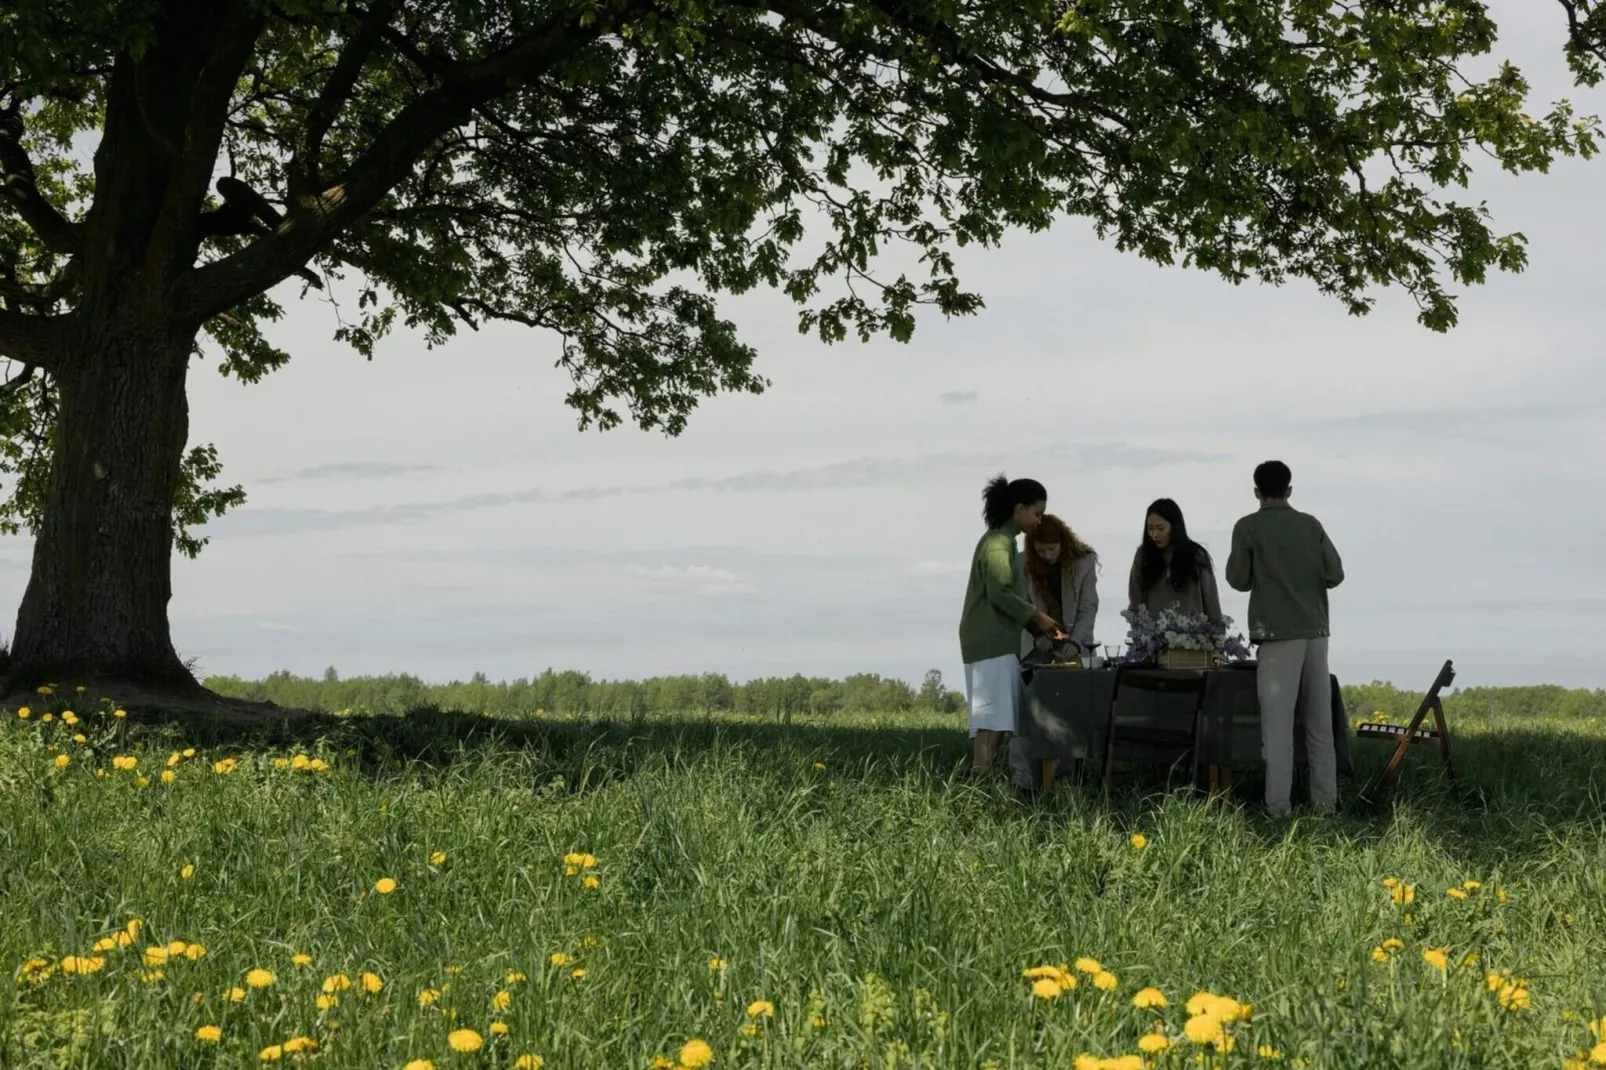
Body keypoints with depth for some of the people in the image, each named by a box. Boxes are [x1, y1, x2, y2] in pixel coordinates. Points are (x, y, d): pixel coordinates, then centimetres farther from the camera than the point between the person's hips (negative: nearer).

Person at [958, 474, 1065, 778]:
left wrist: (1038, 626, 16)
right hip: (990, 641, -10)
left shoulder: (1004, 542, 20)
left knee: (1001, 715, 6)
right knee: (993, 712, -16)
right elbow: (999, 593, -20)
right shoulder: (998, 543, -11)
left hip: (998, 641, 10)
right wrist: (1037, 616, -9)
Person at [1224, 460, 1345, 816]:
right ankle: (1325, 801, 9)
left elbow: (1238, 580, 1)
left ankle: (1278, 806, -8)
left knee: (1278, 723, -4)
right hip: (1315, 631, 4)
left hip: (1278, 634, -4)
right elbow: (1335, 574, 6)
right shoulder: (1311, 525, 7)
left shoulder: (1248, 528, -3)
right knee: (1320, 721, 9)